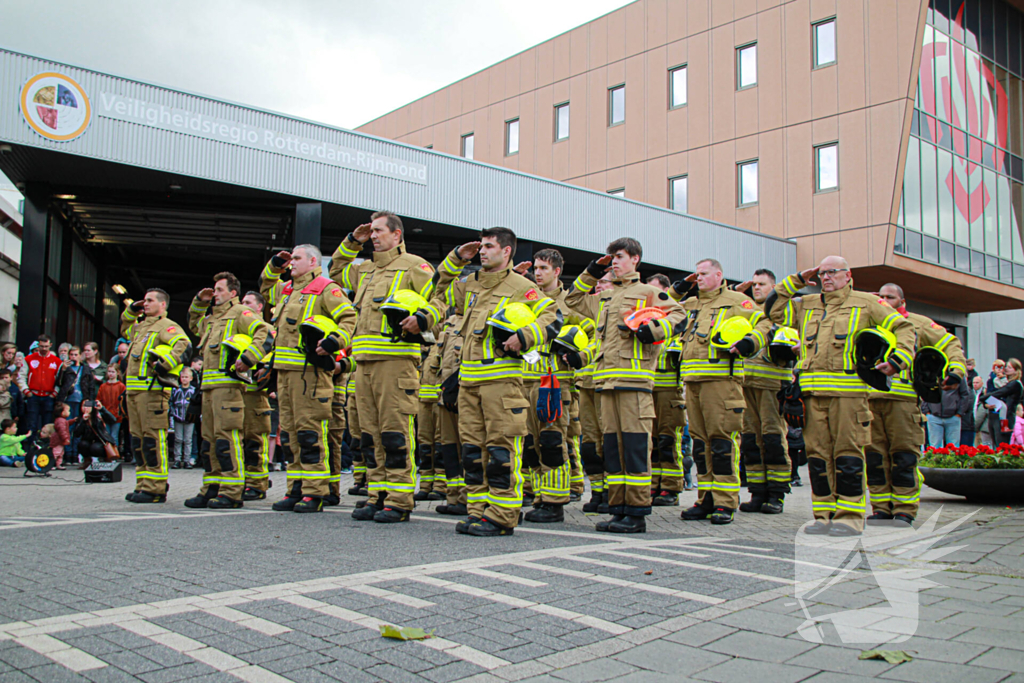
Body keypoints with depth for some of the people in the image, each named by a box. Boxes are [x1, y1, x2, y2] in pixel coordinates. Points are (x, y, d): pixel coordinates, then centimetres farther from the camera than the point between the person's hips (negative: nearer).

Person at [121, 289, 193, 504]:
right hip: (134, 389, 10)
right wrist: (131, 311, 28)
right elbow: (125, 328, 45)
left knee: (153, 439, -10)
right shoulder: (141, 326, 23)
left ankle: (155, 489, -9)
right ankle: (142, 486, 18)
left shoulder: (167, 326, -5)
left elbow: (184, 346, -21)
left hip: (152, 390, -10)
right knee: (138, 440, 11)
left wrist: (164, 364, -28)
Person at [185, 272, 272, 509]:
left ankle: (231, 493, -11)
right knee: (209, 439, 11)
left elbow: (265, 332, -16)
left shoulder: (240, 313, -3)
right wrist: (199, 302, 28)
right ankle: (210, 490, 17)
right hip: (209, 385, 9)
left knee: (226, 437, -12)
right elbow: (193, 324, 44)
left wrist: (247, 358, -24)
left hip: (228, 384, -9)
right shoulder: (212, 318, 24)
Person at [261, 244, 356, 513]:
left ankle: (314, 493, -5)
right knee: (289, 432, 10)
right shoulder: (287, 290, 22)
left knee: (310, 431, -9)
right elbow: (265, 289, 43)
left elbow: (349, 318, -12)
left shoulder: (326, 289, -4)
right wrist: (274, 266, 27)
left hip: (310, 370, -9)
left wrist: (335, 341, -26)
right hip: (285, 370, 9)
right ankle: (296, 490, 17)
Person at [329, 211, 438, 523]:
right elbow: (337, 272, 41)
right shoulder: (364, 270, 24)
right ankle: (378, 495, 16)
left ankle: (399, 501, -4)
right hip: (364, 360, 8)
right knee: (370, 433, 9)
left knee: (396, 433, -8)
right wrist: (351, 242, 27)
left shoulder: (413, 266, 2)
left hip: (396, 359, -8)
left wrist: (422, 318, -24)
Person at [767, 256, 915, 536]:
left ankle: (850, 516, 0)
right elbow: (773, 308, 19)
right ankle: (824, 515, 11)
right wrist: (797, 281, 17)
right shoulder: (806, 305, 21)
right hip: (813, 391, 4)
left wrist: (897, 360, -5)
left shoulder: (866, 303, 10)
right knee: (817, 453, 4)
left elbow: (904, 328, 10)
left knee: (848, 453, -6)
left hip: (848, 391, -4)